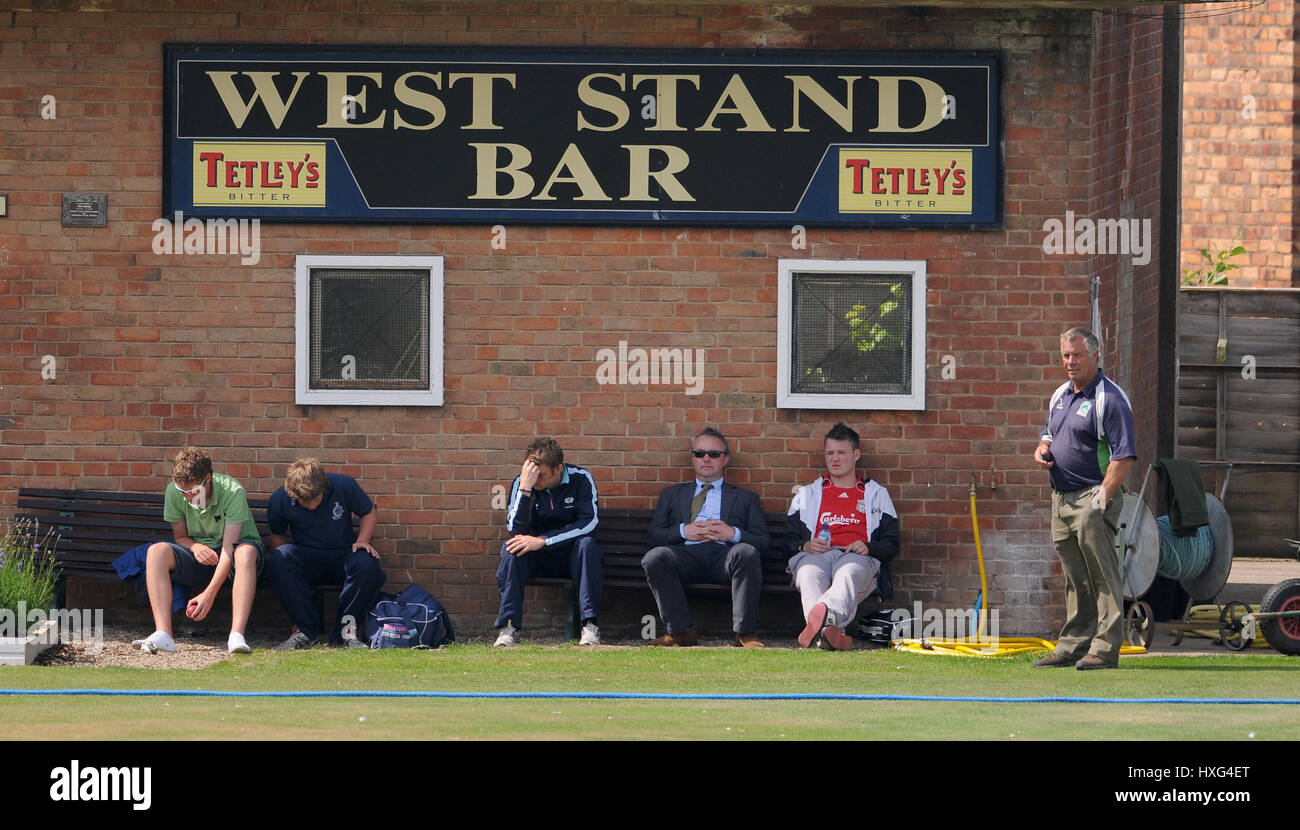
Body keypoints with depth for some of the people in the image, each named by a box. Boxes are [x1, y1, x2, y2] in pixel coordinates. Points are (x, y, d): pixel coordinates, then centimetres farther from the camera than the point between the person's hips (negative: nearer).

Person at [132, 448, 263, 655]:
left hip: (228, 561, -3)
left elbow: (229, 548, -26)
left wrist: (209, 594, -35)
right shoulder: (174, 492, -9)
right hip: (198, 558, 3)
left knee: (246, 552, -39)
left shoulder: (232, 492, -22)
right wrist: (194, 546, -22)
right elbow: (179, 536, 4)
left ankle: (237, 636, -49)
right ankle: (163, 635, -37)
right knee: (156, 551, -25)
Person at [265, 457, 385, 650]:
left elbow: (370, 512, 5)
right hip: (305, 558, 1)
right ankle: (305, 630, -27)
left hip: (342, 556, 0)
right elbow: (277, 535, 9)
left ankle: (346, 630, -20)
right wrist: (283, 560, -11)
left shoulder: (344, 486, -11)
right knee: (277, 560, -34)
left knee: (367, 564, -36)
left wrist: (362, 541, -12)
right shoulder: (279, 501, -8)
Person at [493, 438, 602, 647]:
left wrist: (542, 541, -29)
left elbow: (589, 523, -22)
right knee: (511, 548, -28)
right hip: (537, 559, 1)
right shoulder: (521, 482, -8)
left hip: (571, 556, -1)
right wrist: (525, 489, -30)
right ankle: (509, 628, -32)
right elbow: (514, 530, -18)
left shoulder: (580, 479, -11)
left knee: (587, 544, -33)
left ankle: (590, 626, -36)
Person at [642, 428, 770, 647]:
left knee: (747, 553, -36)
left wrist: (734, 534, -7)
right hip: (687, 554, 1)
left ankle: (745, 633, -32)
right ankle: (681, 631, -25)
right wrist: (683, 531, -4)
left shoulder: (745, 498, 27)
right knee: (654, 557, -32)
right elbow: (654, 536, 15)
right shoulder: (671, 495, 29)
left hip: (725, 555, -1)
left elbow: (762, 541, 12)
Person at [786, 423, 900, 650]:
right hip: (815, 555, 1)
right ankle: (827, 630, -71)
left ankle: (822, 614, -77)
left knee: (849, 573, -43)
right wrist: (804, 546, -3)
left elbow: (891, 544, 19)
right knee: (809, 574, -41)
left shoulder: (876, 494, 29)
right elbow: (788, 539, 23)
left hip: (857, 558, -1)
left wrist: (868, 548, -5)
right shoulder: (807, 494, 33)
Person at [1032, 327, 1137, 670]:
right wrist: (1042, 450, 6)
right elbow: (1049, 434, 31)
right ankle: (1073, 645, 18)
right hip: (1061, 498, 8)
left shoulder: (1109, 398, -11)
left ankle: (1105, 648, -9)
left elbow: (1124, 455, -16)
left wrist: (1103, 497, -23)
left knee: (1102, 575, -8)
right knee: (1075, 578, 13)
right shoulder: (1061, 395, 16)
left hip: (1091, 497, -8)